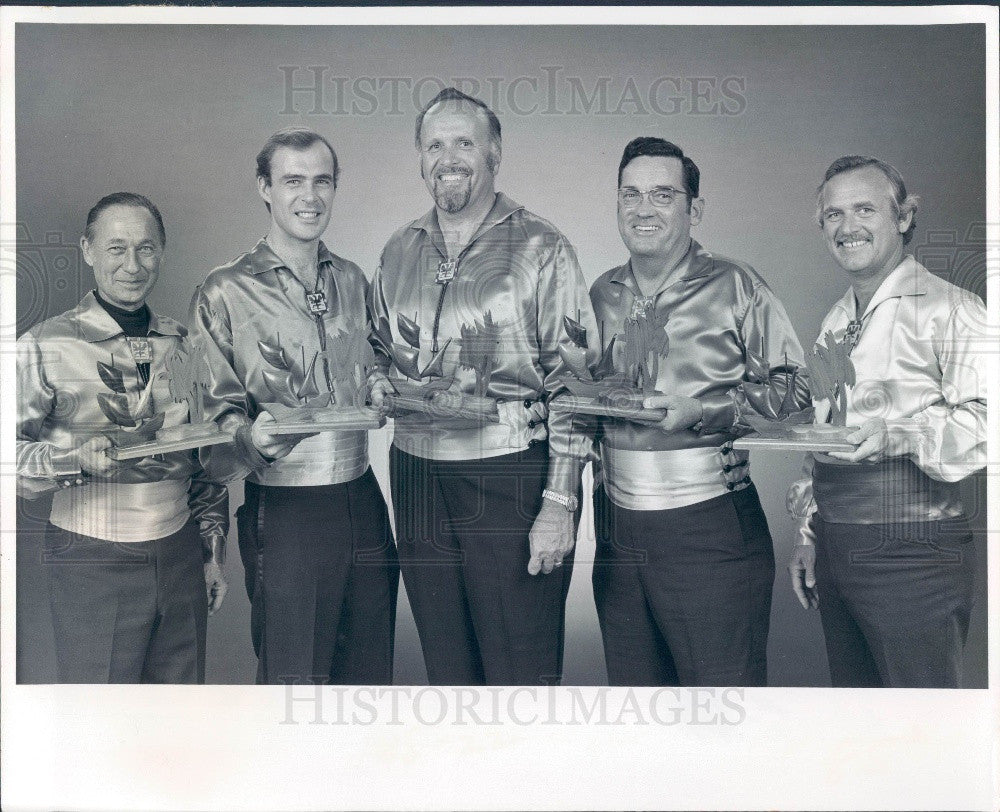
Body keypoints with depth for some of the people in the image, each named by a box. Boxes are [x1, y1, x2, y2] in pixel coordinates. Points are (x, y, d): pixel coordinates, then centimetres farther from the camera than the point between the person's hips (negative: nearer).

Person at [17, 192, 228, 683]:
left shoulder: (183, 345, 9)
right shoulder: (45, 348, -5)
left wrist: (213, 550, 15)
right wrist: (77, 459, -26)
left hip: (180, 557, 4)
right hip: (92, 564, -4)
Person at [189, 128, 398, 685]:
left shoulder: (352, 280, 11)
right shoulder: (226, 294, -5)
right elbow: (215, 413, -7)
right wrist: (252, 439, -27)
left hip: (363, 498, 5)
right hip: (285, 509, -5)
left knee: (370, 674, 14)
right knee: (292, 677, 3)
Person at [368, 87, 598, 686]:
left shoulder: (541, 248, -4)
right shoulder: (399, 253, 12)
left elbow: (572, 383, -7)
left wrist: (559, 503, -13)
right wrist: (382, 386, 1)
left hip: (512, 477, -5)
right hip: (418, 475, 5)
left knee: (521, 675, 1)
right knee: (447, 671, 14)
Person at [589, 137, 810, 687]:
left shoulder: (735, 287, -2)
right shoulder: (602, 295, 12)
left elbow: (794, 393, -5)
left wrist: (703, 412, -17)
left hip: (711, 528, -4)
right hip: (618, 531, 5)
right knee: (630, 686, 13)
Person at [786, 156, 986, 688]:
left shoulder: (949, 310, -8)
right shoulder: (834, 323, 17)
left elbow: (987, 423, -19)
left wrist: (900, 433, -29)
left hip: (911, 550, -7)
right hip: (834, 553, 7)